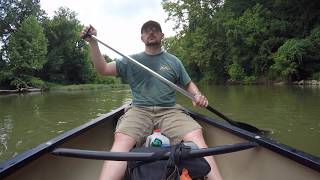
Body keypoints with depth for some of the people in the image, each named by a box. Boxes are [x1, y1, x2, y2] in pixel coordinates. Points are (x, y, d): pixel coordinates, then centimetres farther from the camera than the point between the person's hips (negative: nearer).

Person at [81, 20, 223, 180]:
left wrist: (198, 95, -1)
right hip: (139, 111, 0)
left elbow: (188, 84, 22)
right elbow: (103, 69, 8)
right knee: (122, 140, -31)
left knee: (196, 135, -28)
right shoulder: (131, 61, 14)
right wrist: (93, 43, -4)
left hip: (170, 111, 1)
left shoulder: (173, 61, 17)